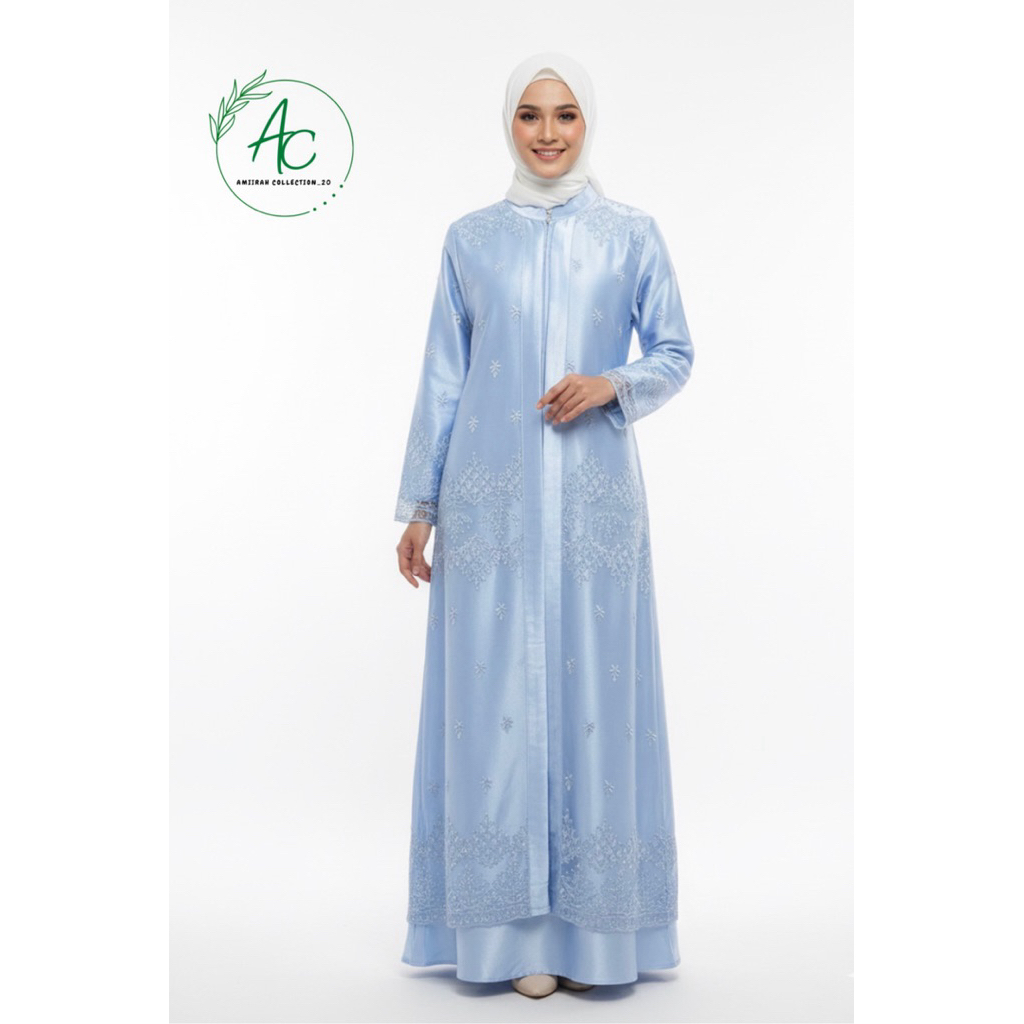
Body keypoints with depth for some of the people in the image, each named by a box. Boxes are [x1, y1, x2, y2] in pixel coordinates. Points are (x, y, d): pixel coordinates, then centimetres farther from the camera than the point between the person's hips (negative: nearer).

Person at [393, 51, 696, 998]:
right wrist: (418, 506, 6)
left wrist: (611, 385, -12)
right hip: (492, 496, 1)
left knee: (595, 690, 1)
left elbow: (675, 352, 9)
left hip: (594, 496, 0)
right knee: (497, 695, 0)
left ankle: (594, 923, 15)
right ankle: (513, 925, 12)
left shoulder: (630, 233, 7)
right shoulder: (470, 238, 9)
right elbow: (442, 379, 9)